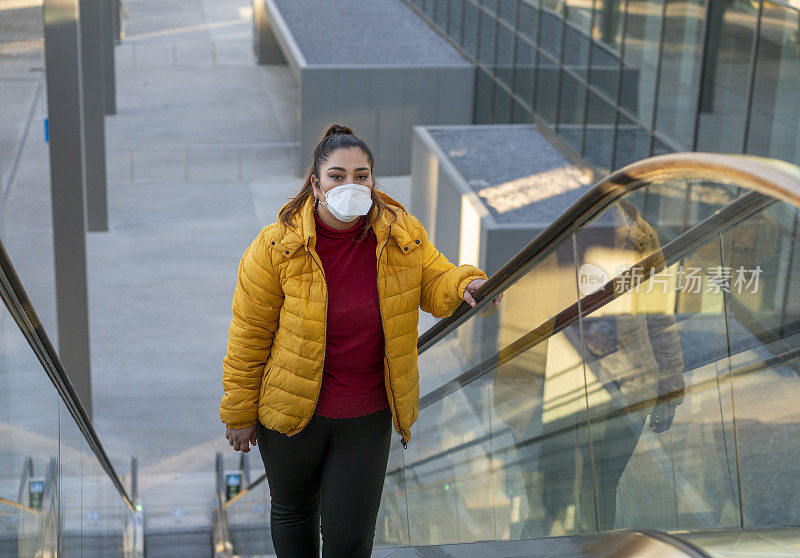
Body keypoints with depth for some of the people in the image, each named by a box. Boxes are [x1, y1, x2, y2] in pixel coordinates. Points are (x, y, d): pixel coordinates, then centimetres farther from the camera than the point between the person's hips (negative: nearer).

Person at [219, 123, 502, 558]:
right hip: (292, 407, -1)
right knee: (293, 511, 23)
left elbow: (434, 284, 2)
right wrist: (239, 414, -3)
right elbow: (248, 338, -9)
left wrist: (464, 285, -22)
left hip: (368, 416, 1)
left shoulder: (403, 235, -10)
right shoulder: (276, 248, -16)